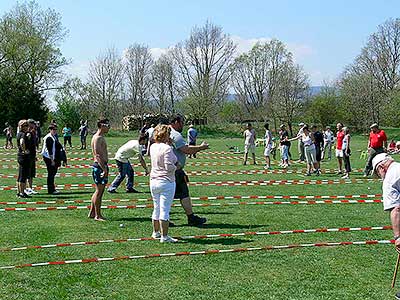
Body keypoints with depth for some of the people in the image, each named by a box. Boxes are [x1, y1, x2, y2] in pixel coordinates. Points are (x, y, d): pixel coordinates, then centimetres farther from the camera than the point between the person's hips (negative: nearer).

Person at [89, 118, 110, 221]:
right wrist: (104, 169, -25)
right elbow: (97, 155, -22)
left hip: (102, 165, 10)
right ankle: (97, 215, 0)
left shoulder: (101, 137, 17)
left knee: (99, 191, 15)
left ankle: (92, 213, 22)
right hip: (100, 166, -10)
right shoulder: (97, 138, -15)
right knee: (99, 191, -5)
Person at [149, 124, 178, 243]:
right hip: (166, 182, -8)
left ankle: (156, 232, 31)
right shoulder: (167, 148, -18)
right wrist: (176, 167, -1)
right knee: (165, 210, -3)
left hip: (153, 181, 8)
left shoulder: (153, 147, 5)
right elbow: (169, 167, -21)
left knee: (157, 208, 19)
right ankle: (164, 236, 0)